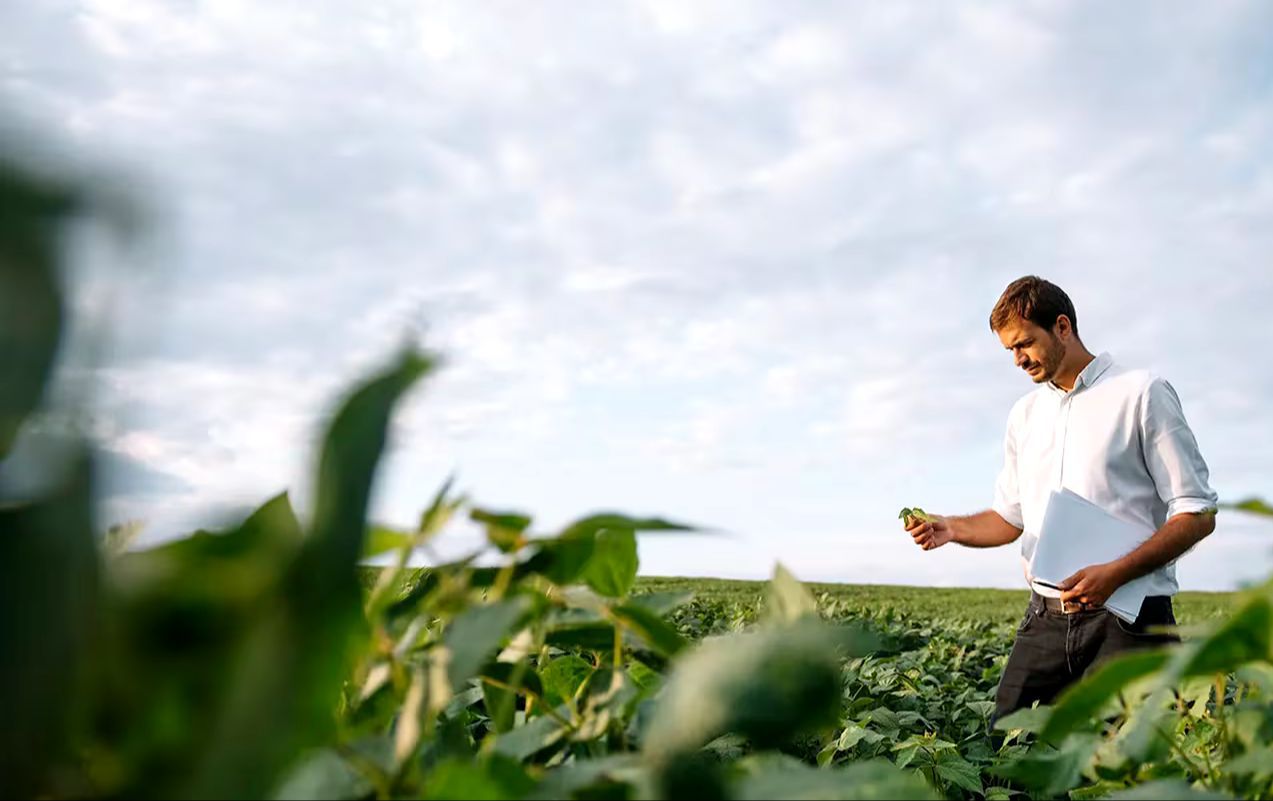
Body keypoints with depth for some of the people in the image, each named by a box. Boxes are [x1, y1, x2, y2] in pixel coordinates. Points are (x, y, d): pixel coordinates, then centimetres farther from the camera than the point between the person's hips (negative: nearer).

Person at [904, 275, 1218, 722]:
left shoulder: (1142, 394, -3)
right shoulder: (1024, 415, 16)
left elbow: (1198, 514, -6)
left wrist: (1115, 573, -19)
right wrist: (951, 529, 0)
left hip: (1127, 616, -5)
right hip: (1046, 615, 5)